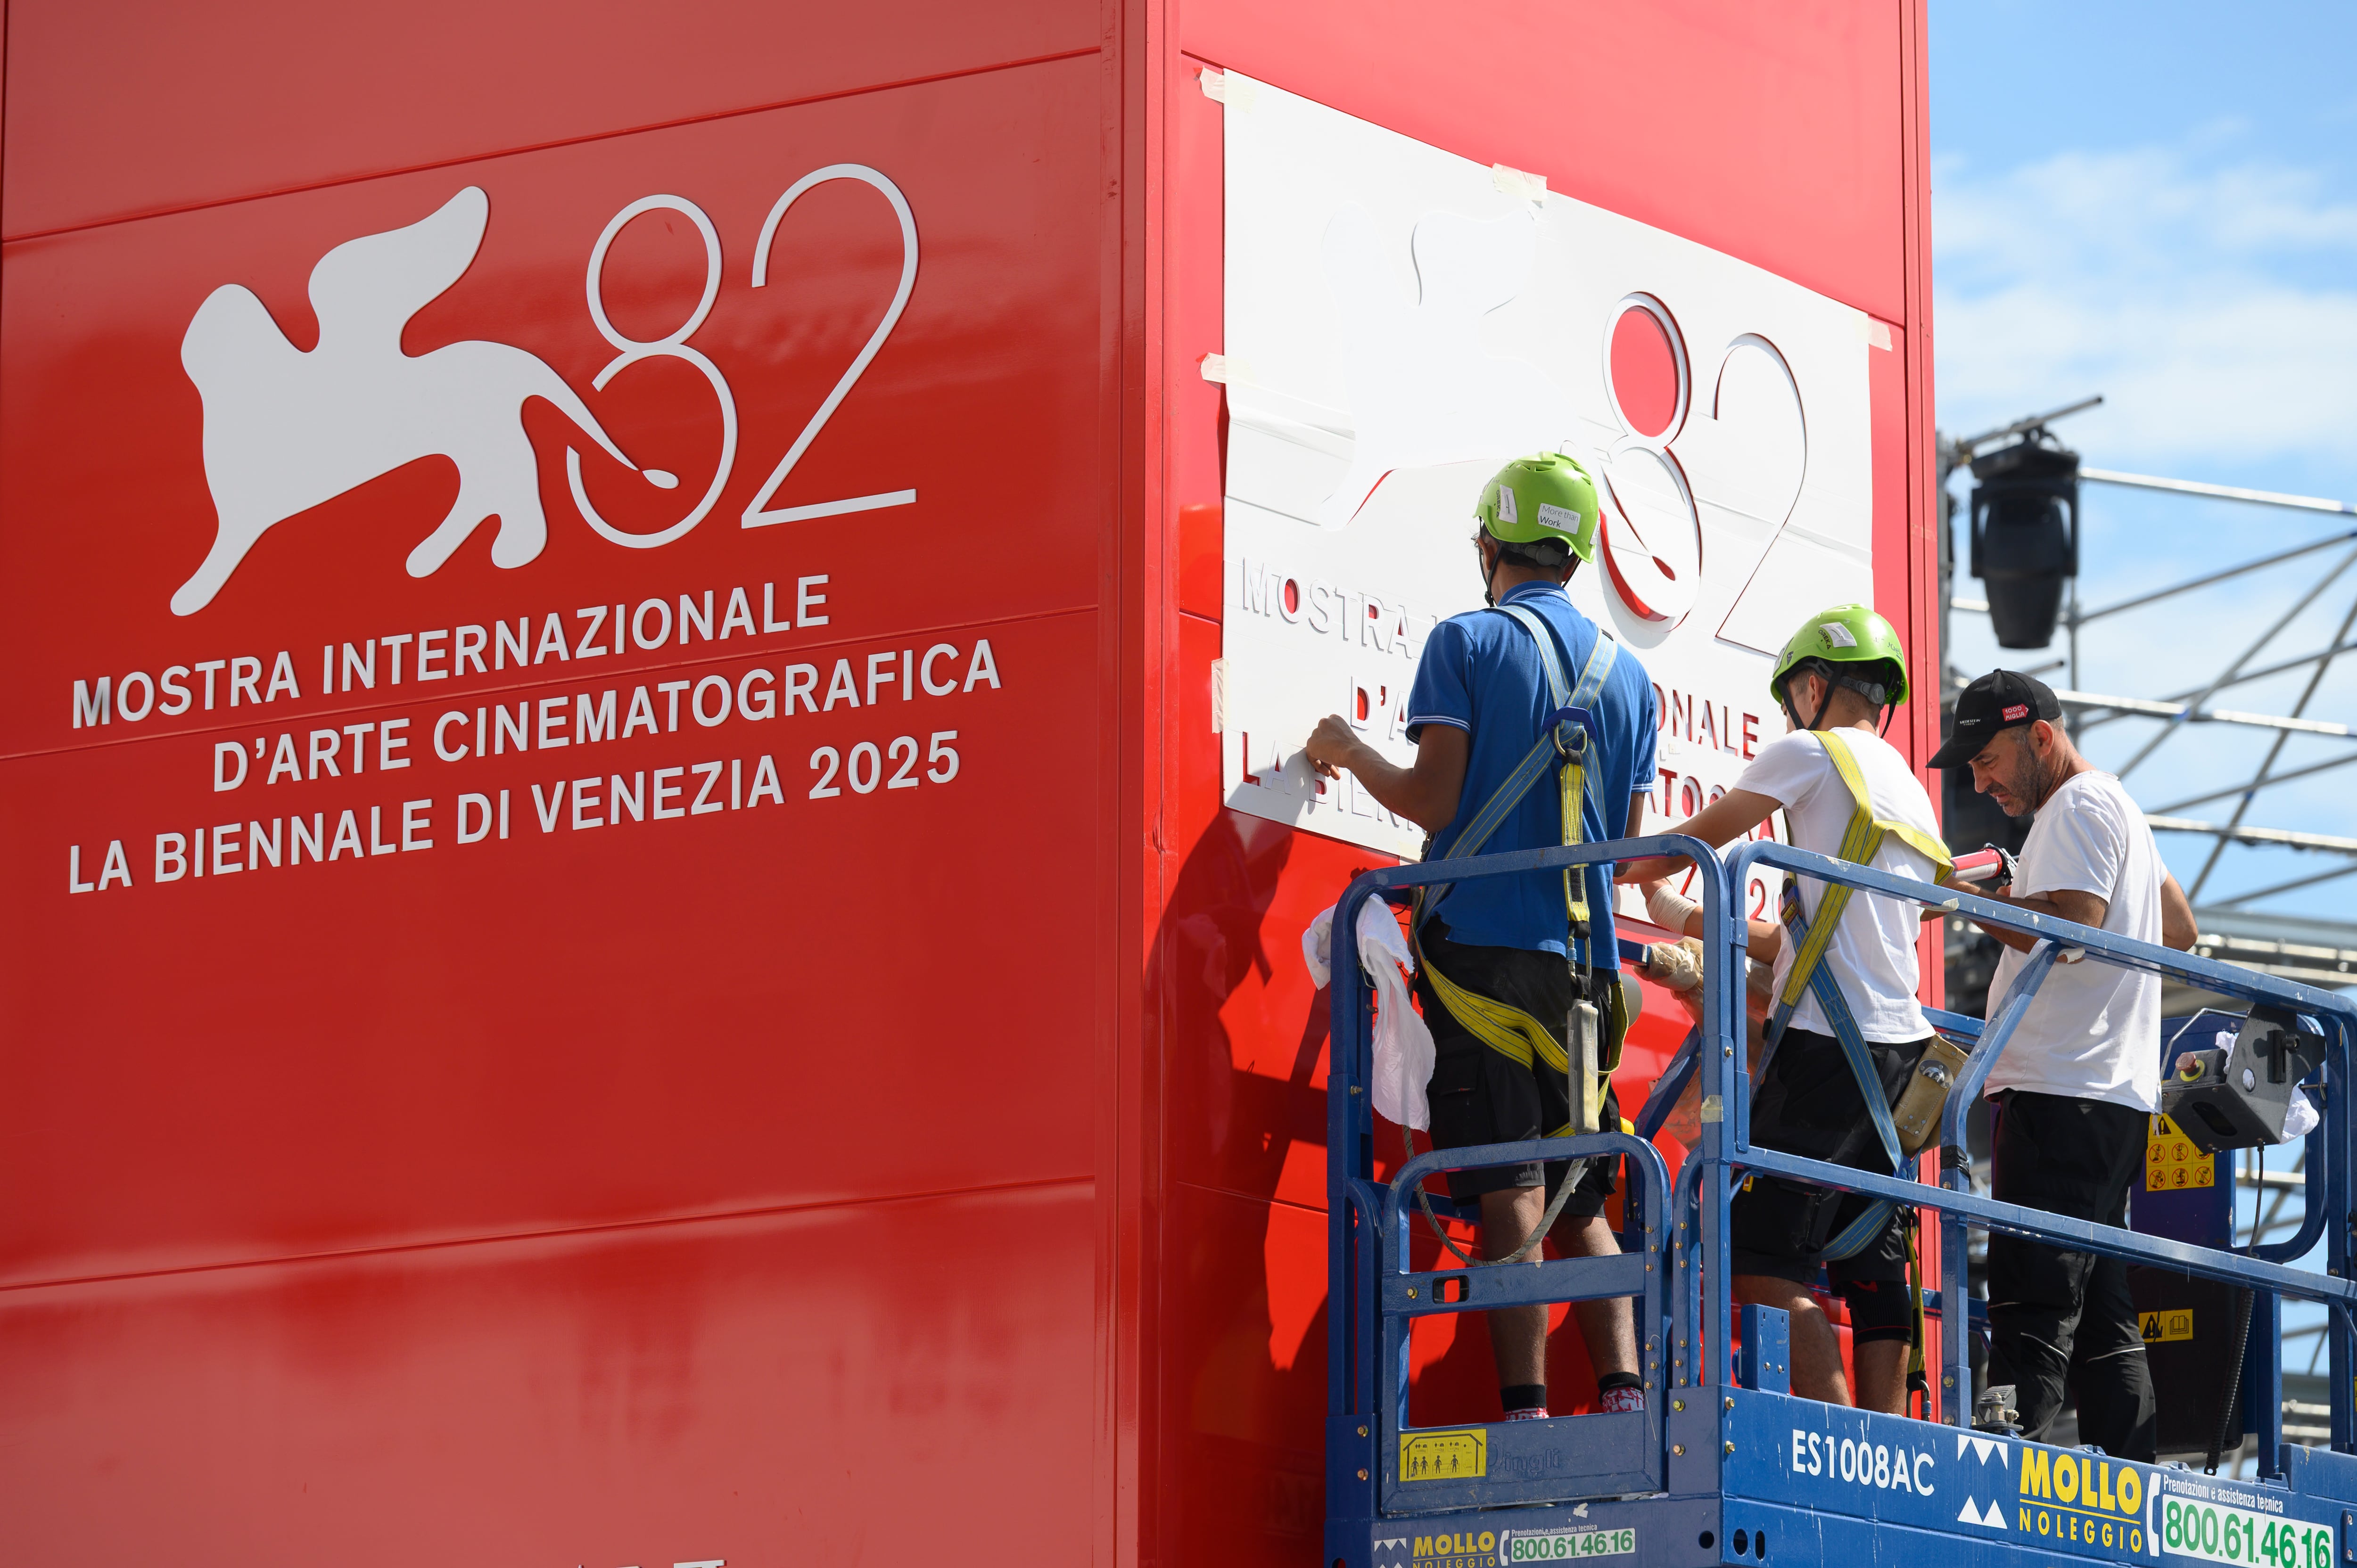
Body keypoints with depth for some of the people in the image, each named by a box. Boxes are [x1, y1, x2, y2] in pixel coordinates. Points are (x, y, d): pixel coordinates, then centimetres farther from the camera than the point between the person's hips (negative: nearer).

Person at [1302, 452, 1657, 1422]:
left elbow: (1435, 801, -6)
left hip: (1482, 942, -5)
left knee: (1510, 1198, -10)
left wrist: (1349, 752, 12)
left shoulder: (1469, 642, 0)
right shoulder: (1627, 675, 15)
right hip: (1584, 959, 5)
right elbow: (1628, 846, 16)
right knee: (1583, 1203, 10)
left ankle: (1525, 1411, -18)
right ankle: (1623, 1388, -6)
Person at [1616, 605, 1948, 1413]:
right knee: (1870, 1257, 9)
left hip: (1829, 1041, -9)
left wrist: (1615, 869, 26)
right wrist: (1683, 919, 33)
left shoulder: (1812, 753, -2)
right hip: (1900, 1042, 9)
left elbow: (1700, 838, 7)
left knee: (1766, 1254, -11)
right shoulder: (1913, 794, 23)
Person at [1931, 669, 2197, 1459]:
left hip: (2062, 1092, -11)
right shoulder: (2114, 808, 26)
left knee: (2032, 1307, -17)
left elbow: (2069, 927, -20)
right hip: (2113, 1095, 11)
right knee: (2102, 1319, 7)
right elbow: (2180, 929, 33)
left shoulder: (2080, 808, -6)